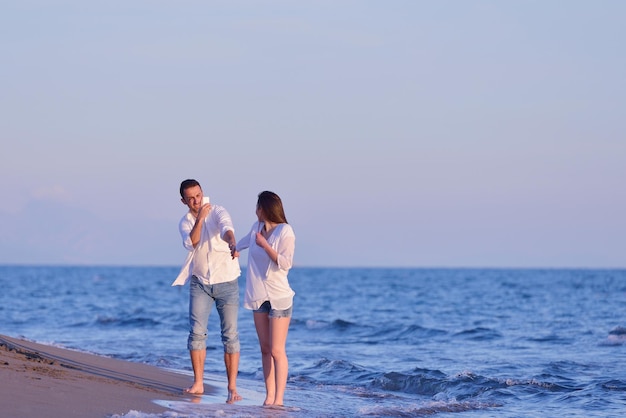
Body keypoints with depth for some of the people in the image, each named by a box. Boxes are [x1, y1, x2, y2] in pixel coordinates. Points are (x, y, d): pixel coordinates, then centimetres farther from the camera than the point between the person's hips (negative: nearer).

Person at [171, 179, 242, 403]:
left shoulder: (217, 212, -7)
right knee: (197, 332, -4)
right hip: (200, 282, 3)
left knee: (230, 334, -5)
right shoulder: (185, 222, 4)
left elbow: (226, 228, -30)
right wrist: (200, 218, -23)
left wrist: (232, 243, -51)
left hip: (226, 282, -3)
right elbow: (192, 243, -16)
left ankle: (232, 388, -4)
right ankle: (198, 383, 6)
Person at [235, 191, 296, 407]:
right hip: (259, 297, 7)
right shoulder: (257, 227, 10)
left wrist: (264, 244, -17)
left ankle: (278, 400, -9)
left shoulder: (285, 231, -10)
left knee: (277, 350, -9)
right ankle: (269, 397, 6)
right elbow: (243, 243, 31)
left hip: (279, 297, -6)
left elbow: (285, 263, -18)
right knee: (265, 349, 5)